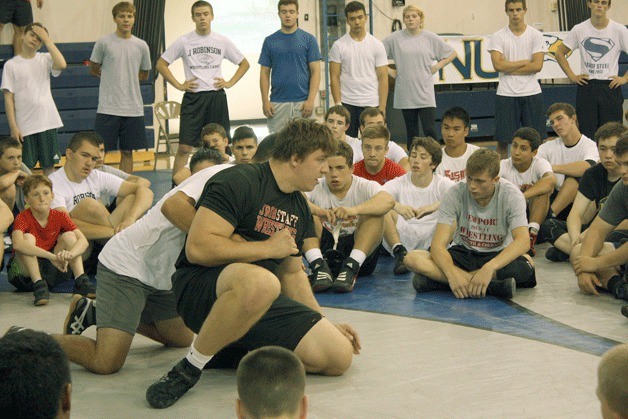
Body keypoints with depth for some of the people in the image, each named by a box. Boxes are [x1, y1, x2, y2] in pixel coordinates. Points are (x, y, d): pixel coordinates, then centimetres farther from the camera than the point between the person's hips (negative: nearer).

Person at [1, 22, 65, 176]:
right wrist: (13, 127, -8)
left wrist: (46, 39, -10)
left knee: (49, 165, 8)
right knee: (25, 168, 2)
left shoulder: (45, 59, 7)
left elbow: (61, 65, -17)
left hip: (48, 123, 2)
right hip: (24, 126, -2)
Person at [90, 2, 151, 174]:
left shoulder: (141, 46, 7)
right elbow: (93, 70, 9)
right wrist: (111, 77, 12)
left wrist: (125, 77, 12)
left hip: (133, 108, 3)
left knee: (127, 152, 9)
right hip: (108, 107, -3)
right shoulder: (104, 43, -2)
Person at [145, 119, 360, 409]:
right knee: (260, 282, -43)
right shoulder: (239, 181, -11)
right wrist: (268, 248, -14)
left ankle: (237, 351, 7)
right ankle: (189, 368, -22)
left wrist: (326, 324, 19)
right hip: (200, 286, -8)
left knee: (340, 356, -8)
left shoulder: (300, 208, 16)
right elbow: (197, 249, -21)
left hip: (261, 299, 8)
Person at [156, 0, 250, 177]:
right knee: (184, 147, -7)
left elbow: (244, 64, 16)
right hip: (193, 97, -2)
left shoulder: (223, 41, 7)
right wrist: (178, 85, -3)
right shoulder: (184, 42, 1)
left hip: (217, 96, 2)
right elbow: (161, 64, 4)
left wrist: (229, 83, 3)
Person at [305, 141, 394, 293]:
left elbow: (389, 201, -28)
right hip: (324, 250, 1)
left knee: (374, 213, -24)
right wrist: (318, 210, -43)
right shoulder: (316, 189, 0)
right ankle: (319, 267, -31)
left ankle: (351, 267, -35)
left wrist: (354, 210, -45)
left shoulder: (364, 187, -4)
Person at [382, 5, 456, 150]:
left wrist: (437, 67, 2)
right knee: (411, 132, 9)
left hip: (425, 93, -1)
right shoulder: (394, 38, 1)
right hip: (405, 94, 1)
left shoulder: (430, 38, 3)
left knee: (429, 130, -8)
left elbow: (452, 53, 11)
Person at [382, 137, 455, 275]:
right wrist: (396, 205, -34)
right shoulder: (398, 183, 4)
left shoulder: (443, 184, 3)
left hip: (432, 238, -1)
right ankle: (400, 252, -21)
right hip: (402, 239, 1)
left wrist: (435, 206, -32)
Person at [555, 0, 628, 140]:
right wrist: (571, 75, 3)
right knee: (587, 132, 1)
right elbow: (560, 53, 11)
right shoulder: (579, 30, 2)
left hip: (610, 87, -1)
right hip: (586, 88, 1)